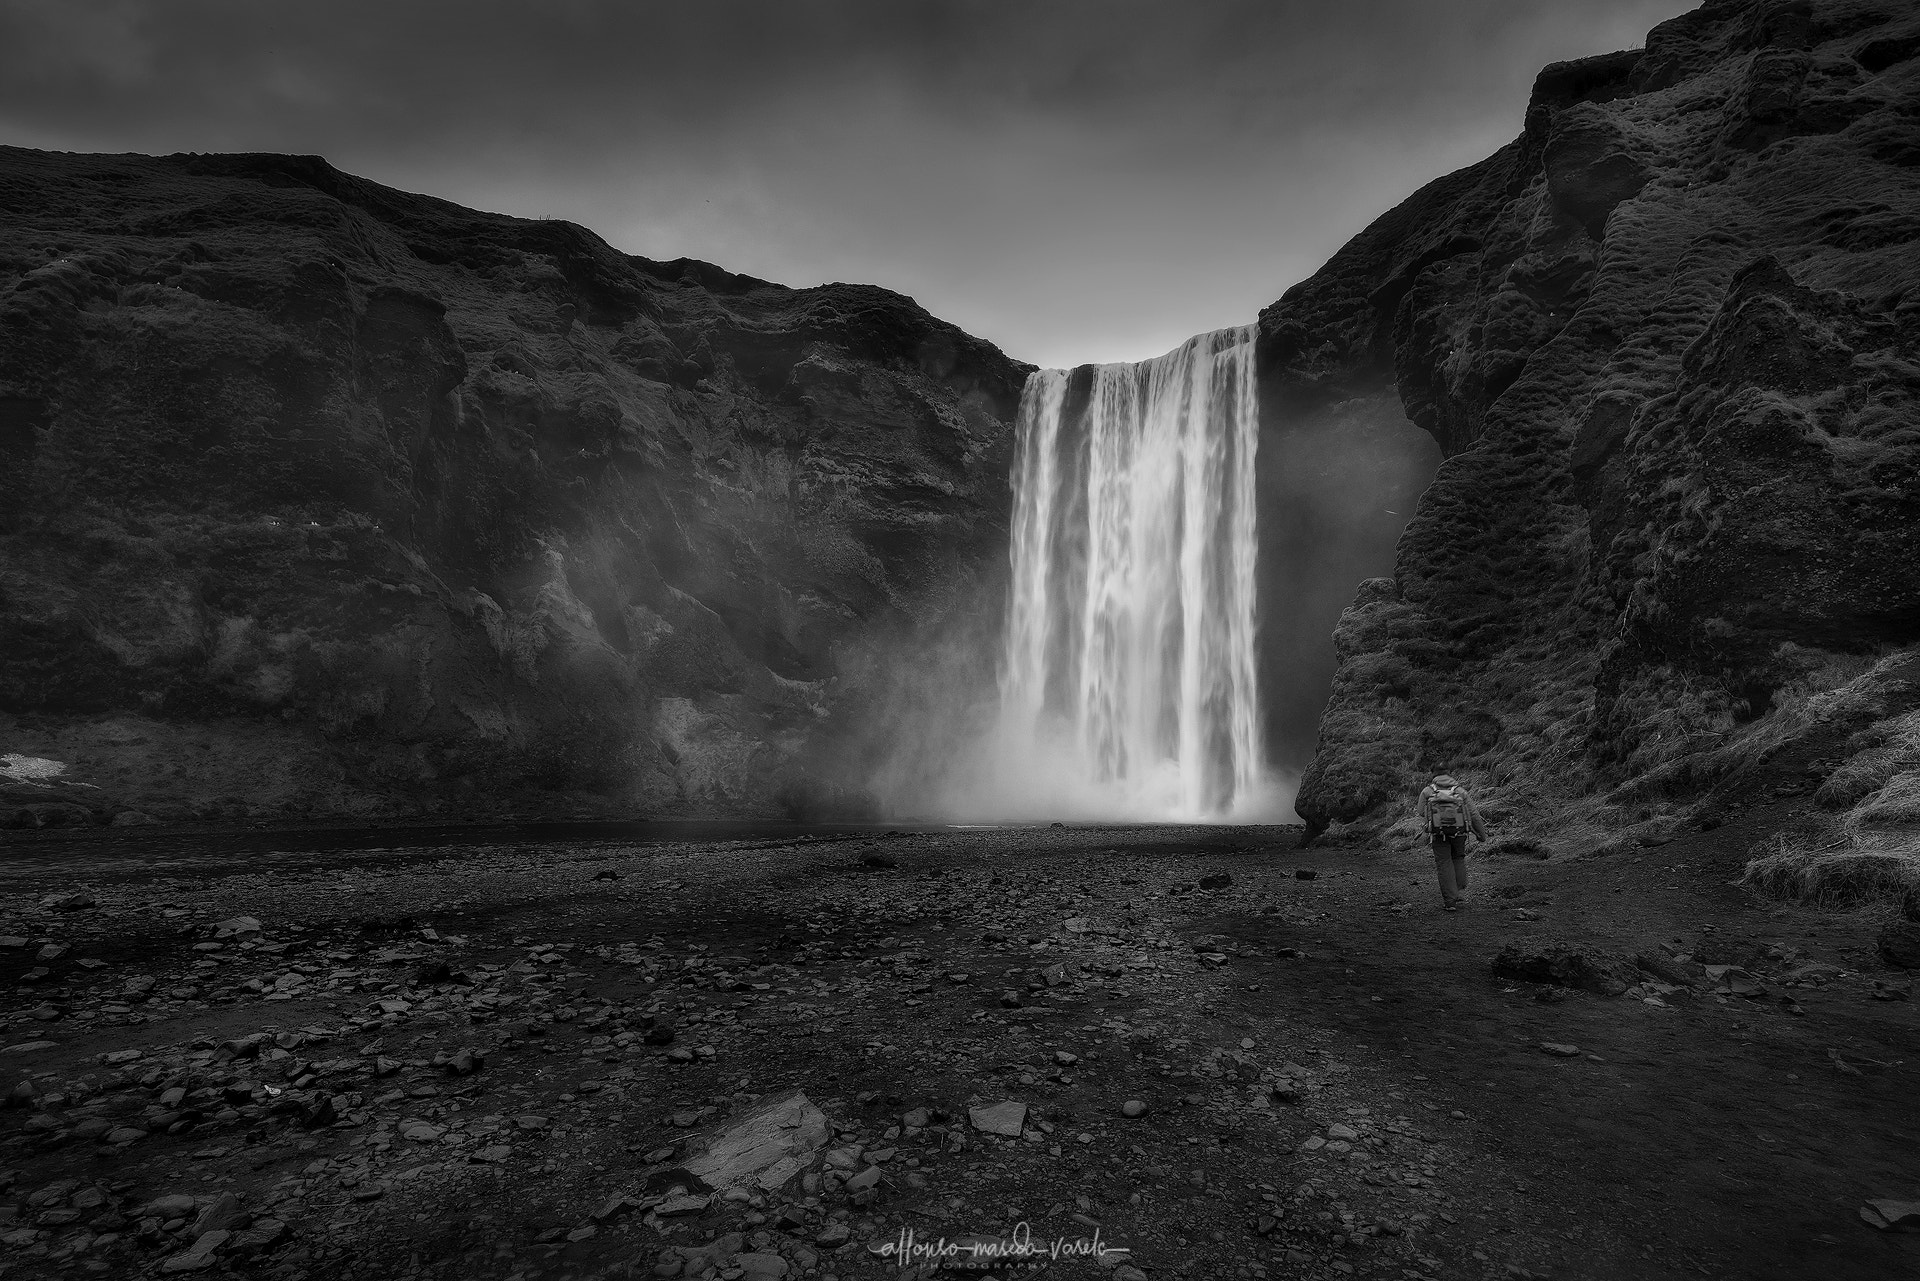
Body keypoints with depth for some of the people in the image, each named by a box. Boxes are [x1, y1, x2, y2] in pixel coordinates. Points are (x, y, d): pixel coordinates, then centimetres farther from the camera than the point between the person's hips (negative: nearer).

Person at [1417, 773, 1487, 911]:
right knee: (1458, 859, 22)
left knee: (1444, 864, 8)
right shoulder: (1460, 791, 22)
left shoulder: (1426, 791, 19)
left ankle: (1450, 901, 4)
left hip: (1438, 831, -1)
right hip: (1459, 830, 2)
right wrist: (1482, 834, 26)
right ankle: (1460, 895, 14)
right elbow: (1474, 815, 16)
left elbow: (1423, 815, 7)